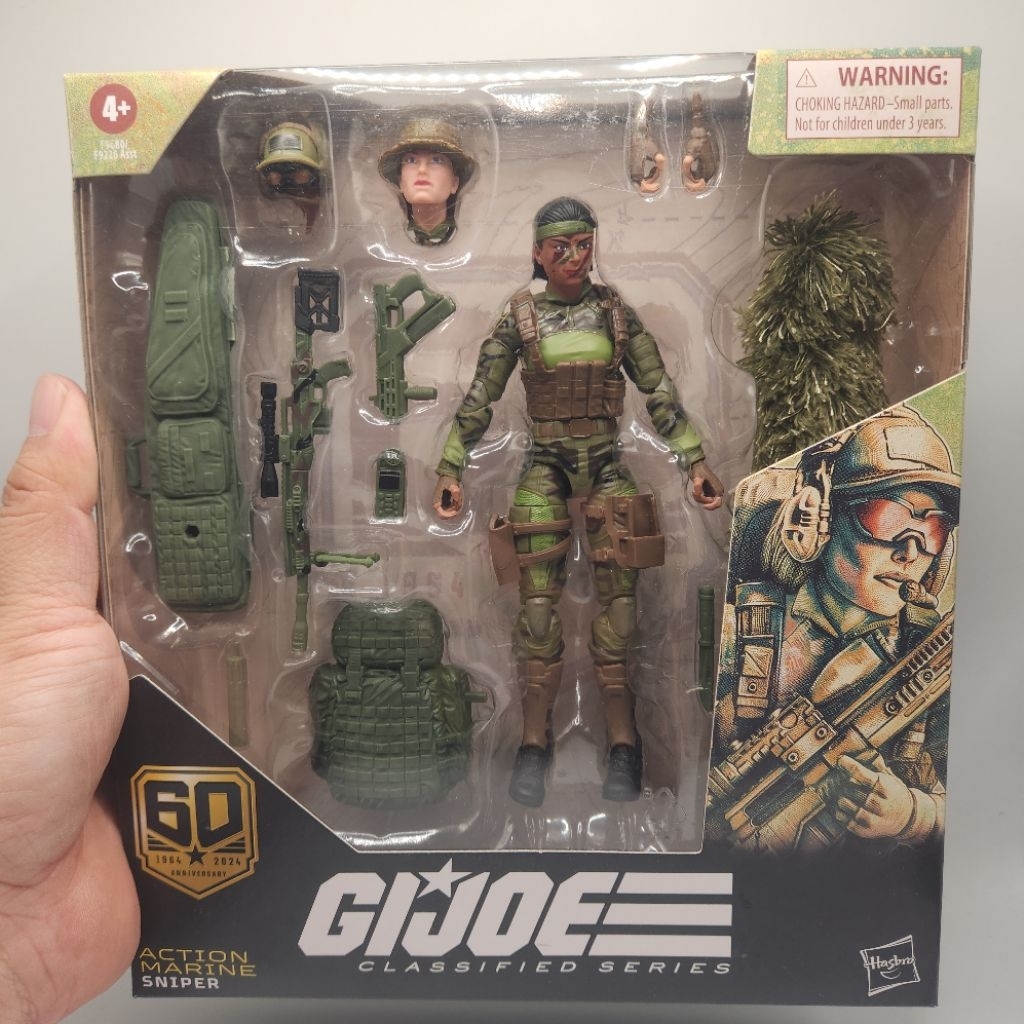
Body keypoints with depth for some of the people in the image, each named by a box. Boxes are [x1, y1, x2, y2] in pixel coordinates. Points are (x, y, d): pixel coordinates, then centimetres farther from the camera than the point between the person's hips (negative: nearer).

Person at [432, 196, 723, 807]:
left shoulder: (615, 312, 6)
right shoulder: (519, 317, 3)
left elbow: (660, 391, 6)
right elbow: (479, 399, 5)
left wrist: (695, 460, 1)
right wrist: (451, 471, 2)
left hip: (606, 465, 1)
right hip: (545, 468, -1)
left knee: (620, 598, -1)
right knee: (539, 602, -3)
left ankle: (623, 743, 10)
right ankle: (536, 741, 10)